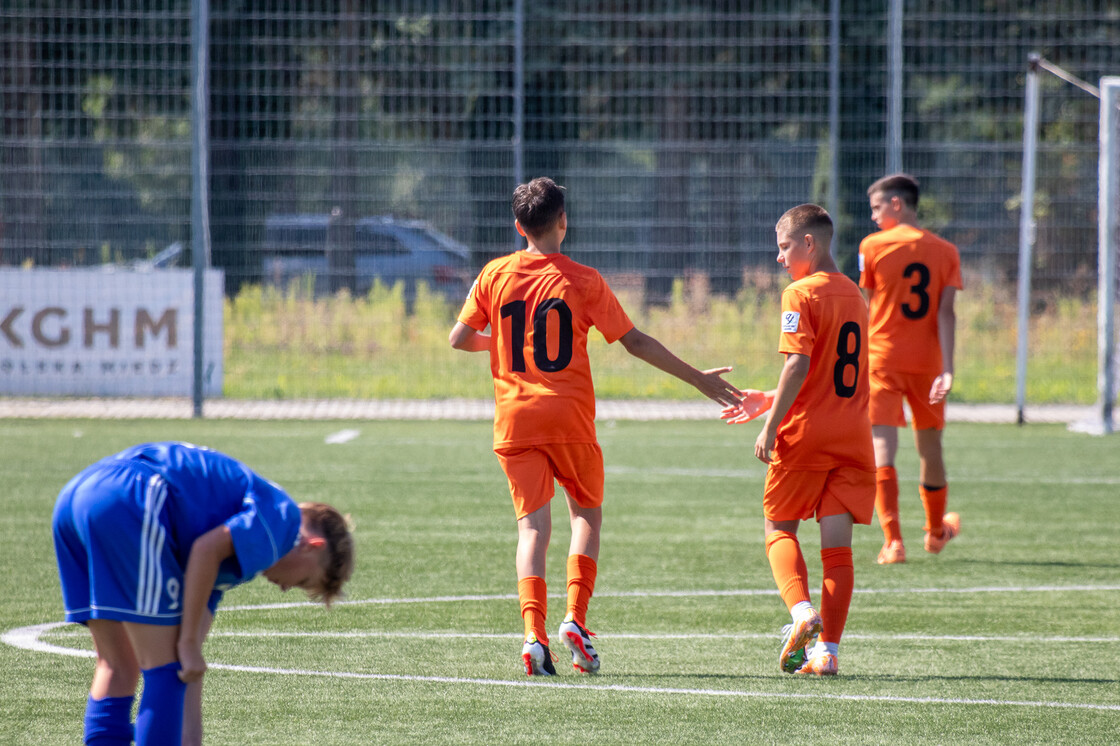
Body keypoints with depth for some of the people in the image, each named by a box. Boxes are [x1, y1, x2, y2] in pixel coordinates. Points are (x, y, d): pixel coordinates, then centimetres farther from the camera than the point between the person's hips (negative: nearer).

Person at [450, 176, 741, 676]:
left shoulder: (495, 275, 3)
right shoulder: (582, 280, -3)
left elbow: (460, 338, 7)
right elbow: (635, 342, -2)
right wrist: (697, 378, 5)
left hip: (514, 419, 2)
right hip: (570, 418, -1)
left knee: (532, 523, 1)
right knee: (586, 514, 15)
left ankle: (534, 634, -15)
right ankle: (575, 618, -2)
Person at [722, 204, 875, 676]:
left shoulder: (800, 294, -8)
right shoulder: (854, 295, 16)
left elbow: (799, 365, -18)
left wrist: (770, 426, -14)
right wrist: (769, 400, 25)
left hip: (804, 434, -6)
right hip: (853, 434, 6)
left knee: (779, 528, 9)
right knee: (837, 541, 3)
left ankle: (801, 611, -14)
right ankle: (827, 649, -1)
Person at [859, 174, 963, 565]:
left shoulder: (873, 247, -4)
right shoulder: (945, 251, 4)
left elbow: (863, 311, 0)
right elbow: (946, 313, -4)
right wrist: (947, 370, -9)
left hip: (882, 357, -3)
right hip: (927, 361, 3)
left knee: (883, 446, -7)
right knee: (930, 444, 19)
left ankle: (893, 540, -20)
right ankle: (936, 530, 38)